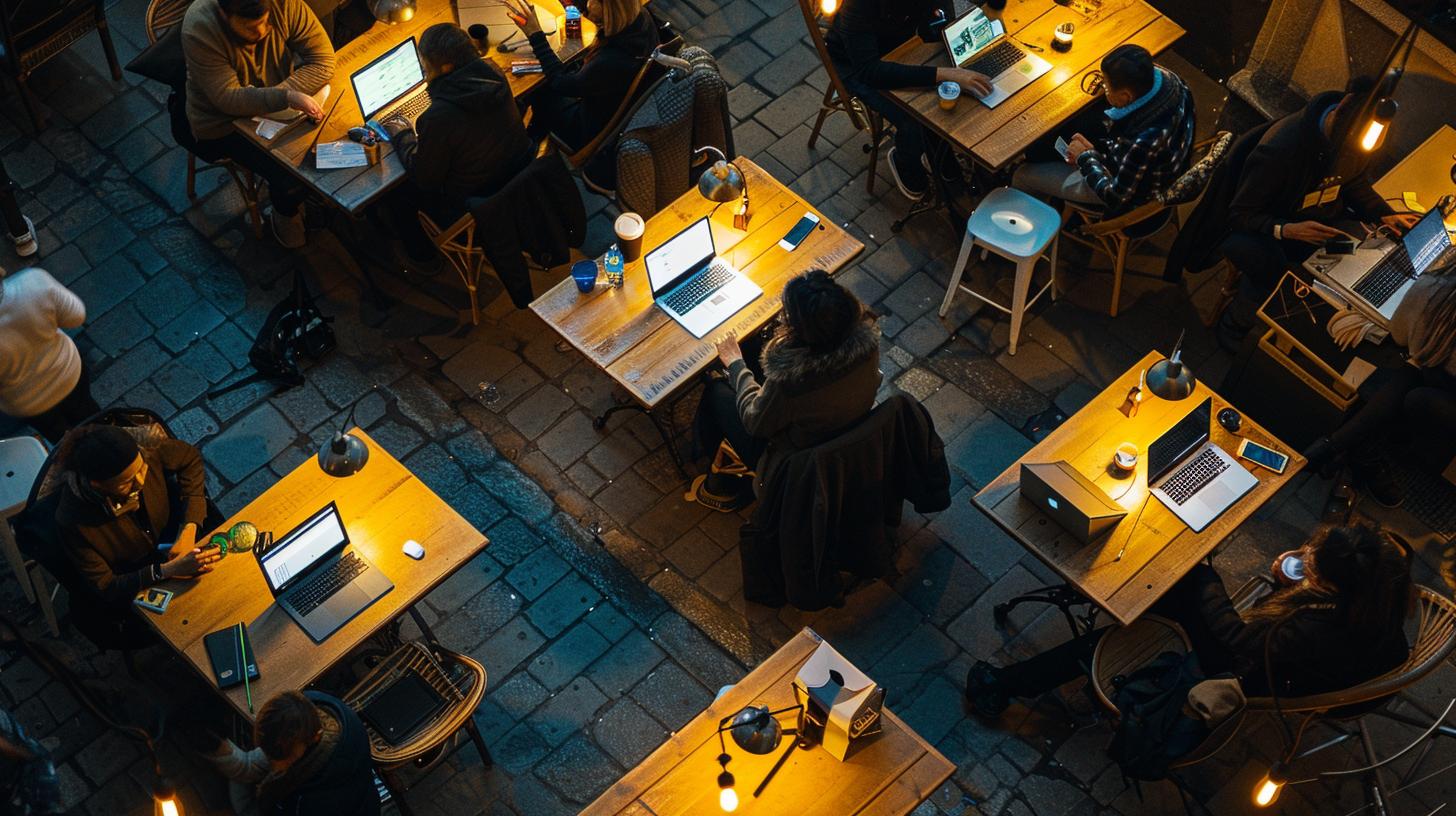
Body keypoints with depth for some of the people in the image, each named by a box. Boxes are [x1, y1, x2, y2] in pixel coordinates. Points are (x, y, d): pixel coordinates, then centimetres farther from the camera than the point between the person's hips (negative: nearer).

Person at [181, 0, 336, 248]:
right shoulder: (199, 31, -32)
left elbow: (323, 59, -21)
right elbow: (228, 99, -33)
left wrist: (285, 91, -33)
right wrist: (286, 97, -46)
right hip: (225, 120, -4)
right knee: (290, 176, -19)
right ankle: (285, 214, 16)